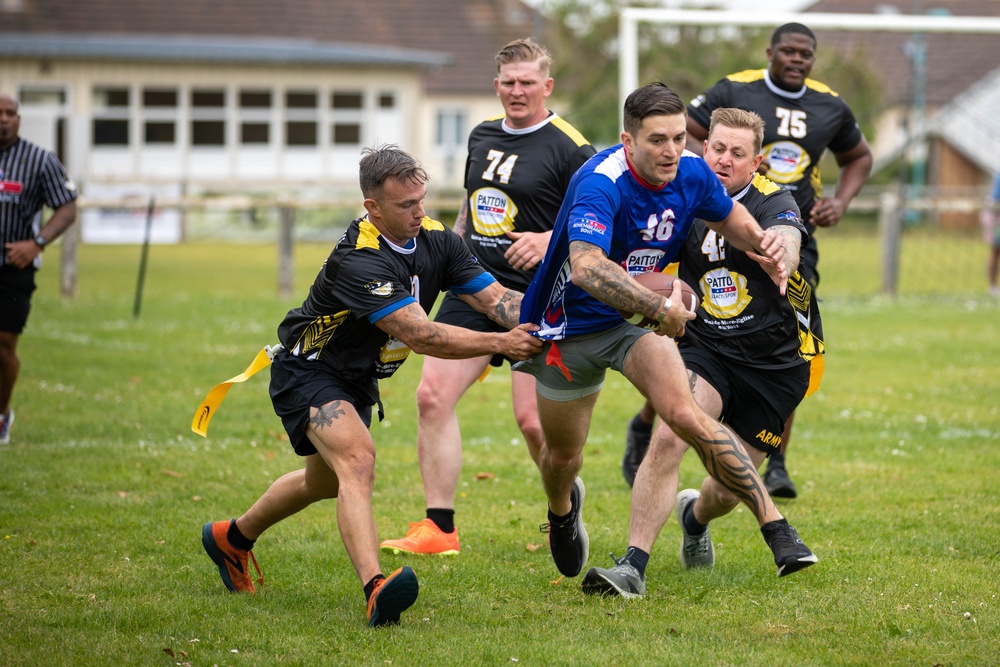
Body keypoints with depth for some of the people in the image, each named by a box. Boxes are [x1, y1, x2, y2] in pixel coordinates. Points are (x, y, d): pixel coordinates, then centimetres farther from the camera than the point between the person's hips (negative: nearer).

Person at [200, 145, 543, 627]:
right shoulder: (359, 260, -34)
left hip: (357, 380, 9)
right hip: (307, 371, -9)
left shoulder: (436, 240, -10)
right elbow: (418, 334, -39)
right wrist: (499, 343, -43)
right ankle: (375, 588, -49)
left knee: (325, 482, 27)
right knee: (357, 459, -32)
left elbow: (494, 297, -13)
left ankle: (232, 538, 52)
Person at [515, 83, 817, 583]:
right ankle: (562, 508, 53)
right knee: (562, 457, 16)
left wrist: (767, 246, -11)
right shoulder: (601, 182, -33)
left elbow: (734, 222, 10)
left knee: (685, 415, -24)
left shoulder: (692, 175, -13)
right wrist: (659, 307, -51)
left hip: (636, 318, 3)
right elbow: (586, 267, -49)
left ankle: (774, 524, -25)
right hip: (568, 325, -3)